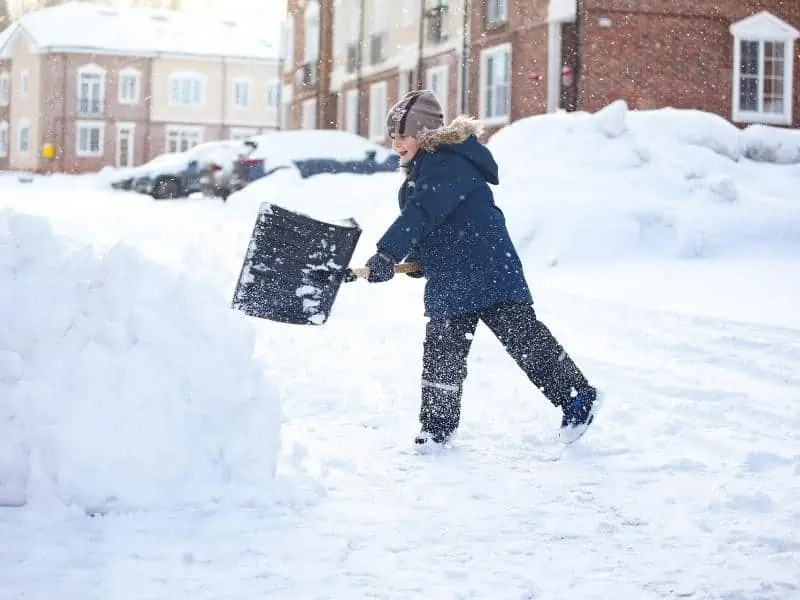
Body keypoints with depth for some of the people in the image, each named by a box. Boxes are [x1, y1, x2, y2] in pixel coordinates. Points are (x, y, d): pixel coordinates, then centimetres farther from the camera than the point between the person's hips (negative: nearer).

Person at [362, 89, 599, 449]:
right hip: (447, 281, 10)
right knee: (441, 352, 8)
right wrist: (419, 259, 7)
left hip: (490, 271, -9)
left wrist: (388, 253, -36)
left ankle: (576, 397, 7)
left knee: (524, 338, -5)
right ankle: (437, 427, 17)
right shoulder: (419, 172, 16)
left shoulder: (449, 164, -17)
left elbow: (421, 214, -29)